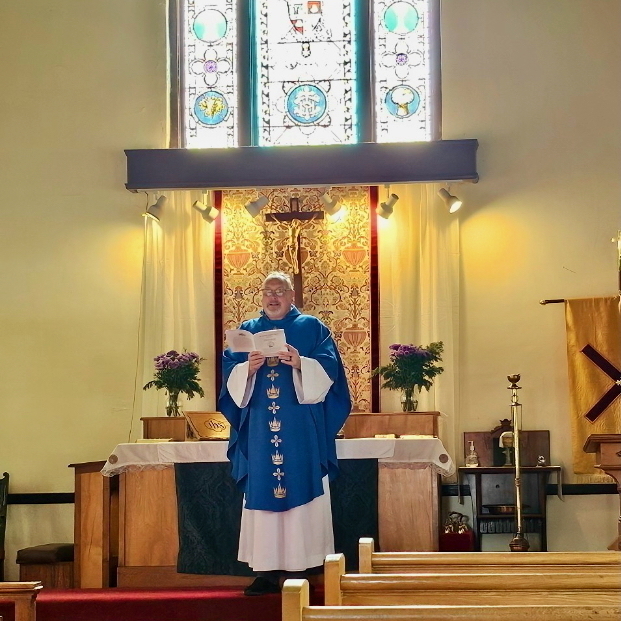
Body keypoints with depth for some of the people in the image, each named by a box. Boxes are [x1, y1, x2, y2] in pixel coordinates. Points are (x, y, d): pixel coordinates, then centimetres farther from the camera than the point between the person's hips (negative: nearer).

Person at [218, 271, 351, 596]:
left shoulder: (312, 327, 8)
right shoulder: (247, 330, 16)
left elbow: (329, 368, -4)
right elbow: (228, 373, 6)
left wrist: (300, 363, -21)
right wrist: (247, 369, -14)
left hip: (300, 428, -2)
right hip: (260, 428, 2)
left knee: (300, 490, -4)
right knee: (261, 493, 0)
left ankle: (299, 566, 0)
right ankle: (266, 569, 3)